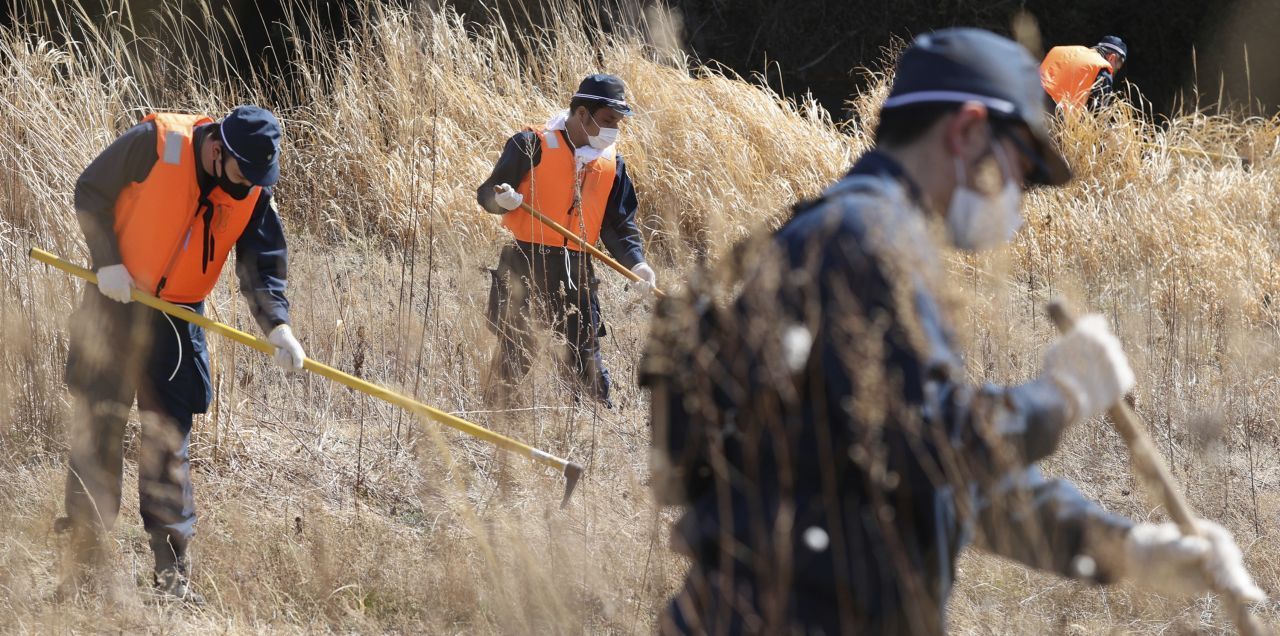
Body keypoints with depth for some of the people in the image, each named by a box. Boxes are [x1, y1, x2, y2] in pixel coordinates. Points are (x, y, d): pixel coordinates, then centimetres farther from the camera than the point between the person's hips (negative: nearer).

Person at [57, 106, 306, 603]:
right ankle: (84, 557, 9)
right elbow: (90, 192, -8)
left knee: (168, 437, 1)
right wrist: (107, 262, -16)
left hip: (178, 315, 2)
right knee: (98, 423, 0)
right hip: (114, 300, -2)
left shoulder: (254, 190, -6)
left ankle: (172, 571, 4)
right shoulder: (155, 144, -18)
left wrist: (276, 324, -22)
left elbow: (262, 264, -6)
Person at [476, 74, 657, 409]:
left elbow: (619, 223, 13)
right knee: (517, 350, -4)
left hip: (577, 271, 4)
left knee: (585, 356, 4)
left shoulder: (612, 162, 10)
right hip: (524, 265, -4)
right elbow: (487, 193, -4)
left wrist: (636, 263, -3)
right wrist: (501, 200, -28)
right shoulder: (532, 145, -7)